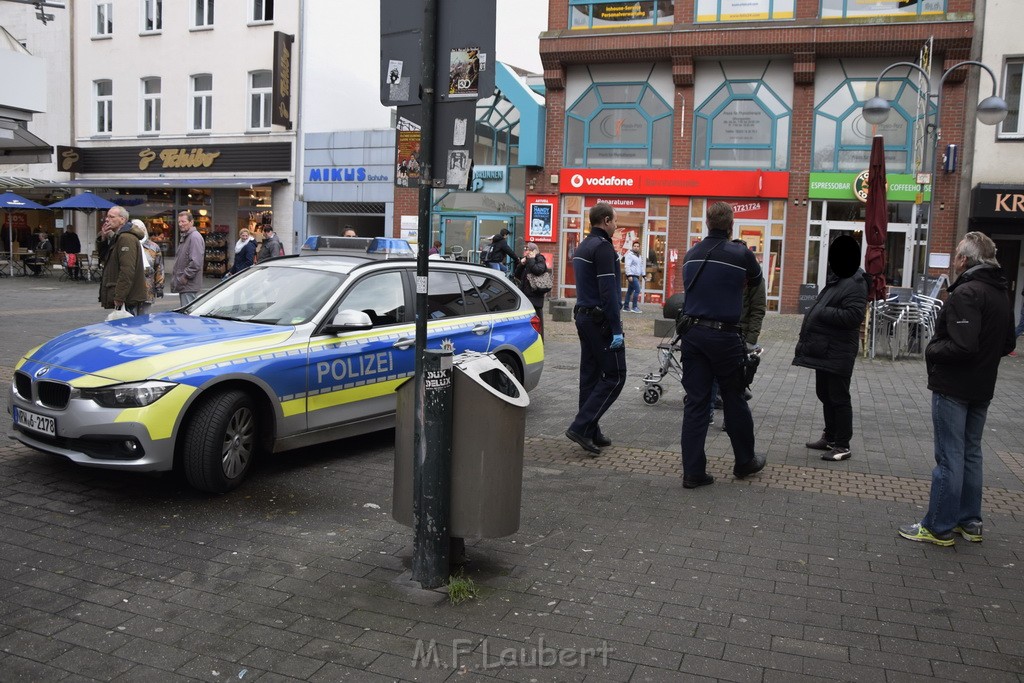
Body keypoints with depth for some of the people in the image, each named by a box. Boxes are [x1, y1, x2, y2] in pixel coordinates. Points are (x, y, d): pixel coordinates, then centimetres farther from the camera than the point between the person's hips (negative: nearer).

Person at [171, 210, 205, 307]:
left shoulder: (195, 237, -14)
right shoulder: (185, 237, 20)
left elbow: (195, 263, -23)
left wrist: (184, 278, -19)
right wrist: (175, 274, 16)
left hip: (189, 287, -10)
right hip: (183, 286, 10)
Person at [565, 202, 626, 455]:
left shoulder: (582, 247, 16)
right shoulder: (603, 247, -15)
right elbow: (608, 292, -21)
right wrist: (616, 330, -20)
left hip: (583, 316, 10)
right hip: (601, 319, -10)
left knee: (590, 375, 11)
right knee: (615, 376, -5)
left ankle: (591, 433, 14)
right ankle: (581, 426, -10)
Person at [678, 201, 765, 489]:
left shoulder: (691, 255, 7)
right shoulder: (741, 254, -7)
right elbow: (756, 280, 13)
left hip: (692, 333, 4)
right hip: (724, 335, -4)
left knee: (695, 402, 6)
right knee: (734, 401, 12)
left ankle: (693, 472, 6)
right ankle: (745, 462, 29)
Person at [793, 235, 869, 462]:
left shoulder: (855, 285, -17)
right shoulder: (837, 280, 15)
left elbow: (853, 316, -27)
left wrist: (822, 313, -23)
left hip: (837, 353, -10)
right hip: (824, 349, 10)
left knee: (839, 398, -4)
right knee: (825, 395, 17)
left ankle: (842, 446, 3)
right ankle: (830, 437, 28)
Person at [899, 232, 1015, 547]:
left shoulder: (966, 293, -21)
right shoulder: (1000, 293, 10)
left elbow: (963, 346, -28)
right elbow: (1008, 344, 18)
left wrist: (932, 350, -12)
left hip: (953, 388, -9)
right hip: (982, 388, 9)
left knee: (949, 458, -2)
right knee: (970, 454, 18)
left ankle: (939, 528, 7)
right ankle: (969, 521, 27)